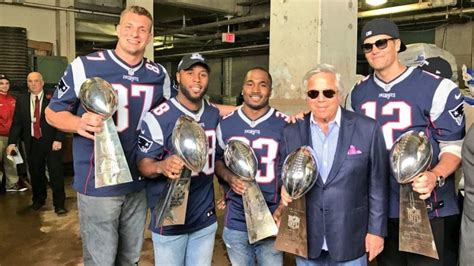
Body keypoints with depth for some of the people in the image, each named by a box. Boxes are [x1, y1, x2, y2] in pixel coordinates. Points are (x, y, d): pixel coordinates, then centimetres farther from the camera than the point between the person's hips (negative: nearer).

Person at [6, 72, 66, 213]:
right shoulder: (21, 100, 7)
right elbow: (16, 123, 6)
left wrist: (58, 139, -16)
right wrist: (12, 142, -4)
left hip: (51, 142, -3)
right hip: (32, 143, 4)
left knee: (56, 174, -1)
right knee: (36, 173, 13)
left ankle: (59, 204, 7)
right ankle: (38, 200, 32)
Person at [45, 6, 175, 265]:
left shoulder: (159, 75, 4)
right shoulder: (85, 66, -10)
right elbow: (52, 112, -3)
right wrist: (79, 123, -24)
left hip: (138, 184, 5)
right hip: (98, 184, -4)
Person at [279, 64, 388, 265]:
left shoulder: (367, 129, -6)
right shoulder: (292, 132, 1)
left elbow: (377, 184, -3)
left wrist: (376, 230, -2)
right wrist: (285, 188, -13)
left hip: (350, 239, -2)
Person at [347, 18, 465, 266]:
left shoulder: (437, 88, -9)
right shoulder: (357, 93, 6)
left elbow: (454, 145, -8)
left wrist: (435, 177, -25)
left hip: (429, 210, -4)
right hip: (379, 208, 5)